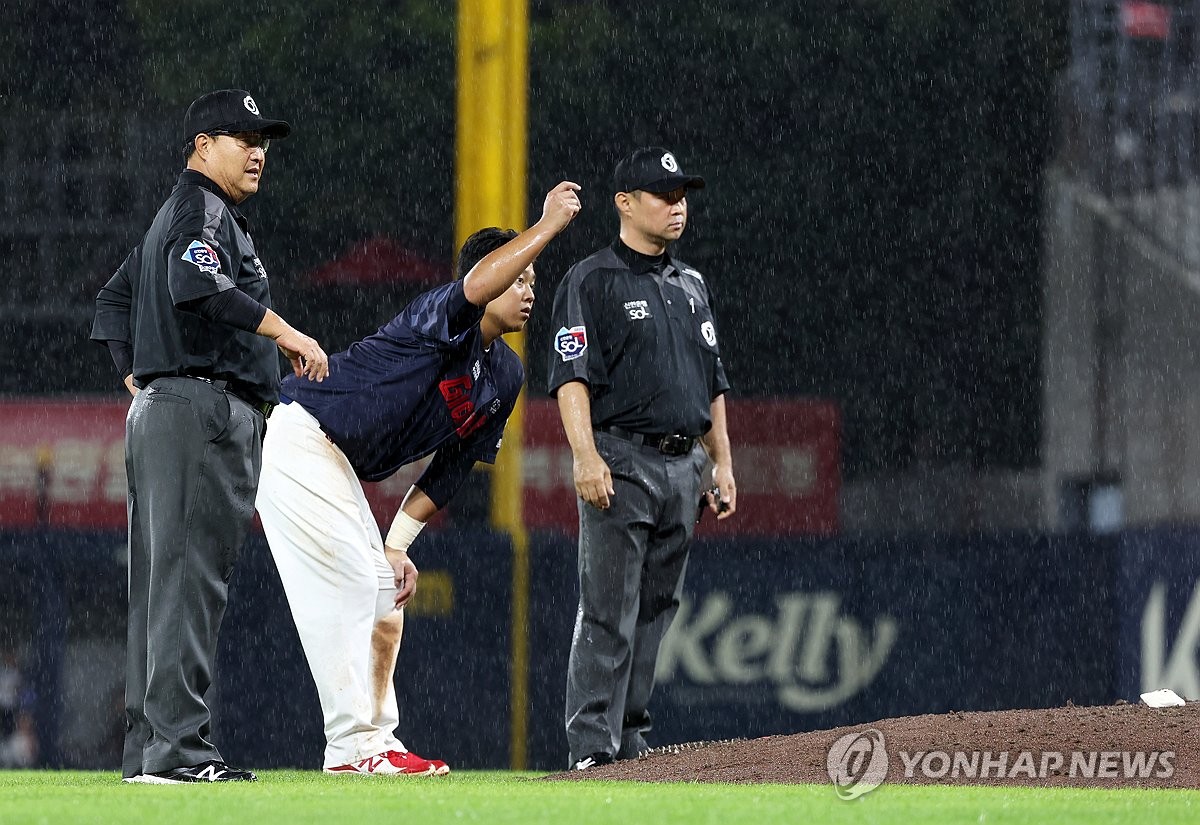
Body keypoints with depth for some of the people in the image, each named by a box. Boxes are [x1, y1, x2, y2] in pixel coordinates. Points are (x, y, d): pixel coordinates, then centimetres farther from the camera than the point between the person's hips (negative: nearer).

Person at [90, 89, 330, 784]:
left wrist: (141, 387, 24)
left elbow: (115, 302, 30)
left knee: (162, 580, 9)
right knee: (191, 576, -14)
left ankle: (148, 747, 10)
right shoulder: (203, 210, -7)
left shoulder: (172, 218, 25)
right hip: (206, 409, -11)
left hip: (159, 413, 11)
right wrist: (287, 334, -25)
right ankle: (178, 747, -18)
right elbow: (198, 286, -26)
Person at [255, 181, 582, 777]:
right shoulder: (441, 315, -18)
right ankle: (353, 747, -15)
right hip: (298, 439, -10)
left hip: (340, 468, 10)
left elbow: (450, 469, 13)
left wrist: (398, 544, 5)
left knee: (386, 602, 9)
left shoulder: (505, 375, 9)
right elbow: (476, 288, -44)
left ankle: (376, 741, 16)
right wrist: (549, 224, -36)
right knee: (348, 584, -15)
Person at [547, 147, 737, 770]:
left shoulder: (691, 286, 19)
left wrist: (722, 462, 15)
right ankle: (592, 748, -11)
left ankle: (630, 740, 14)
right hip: (621, 463, -7)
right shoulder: (591, 281, -3)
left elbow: (713, 382, 23)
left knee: (656, 611, 9)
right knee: (608, 615, -10)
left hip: (682, 467, 7)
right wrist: (586, 455, -23)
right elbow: (571, 376, -12)